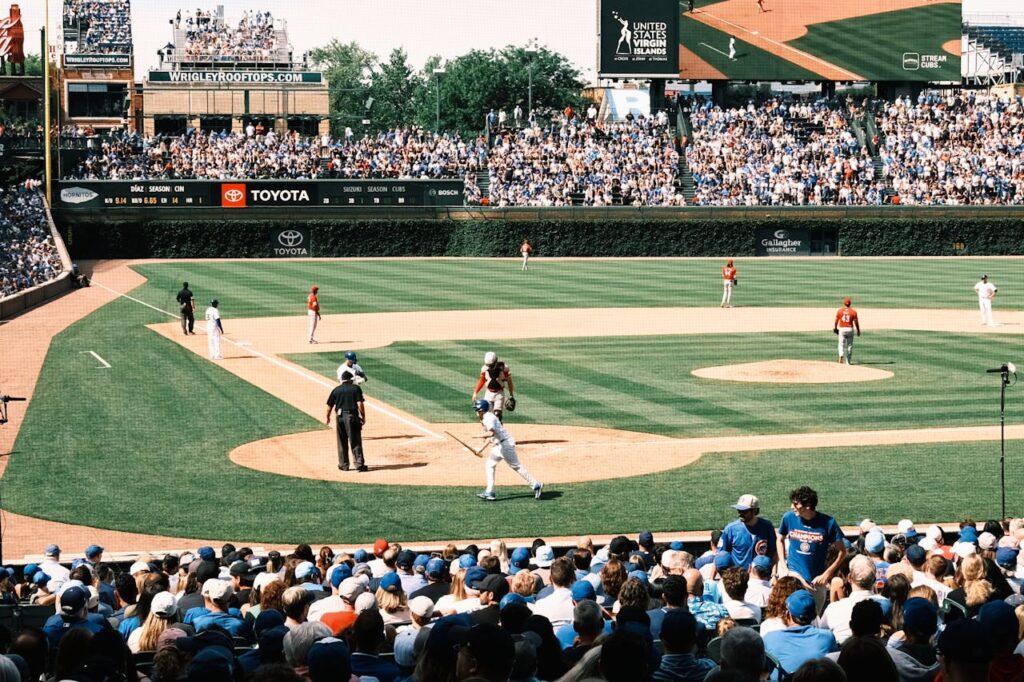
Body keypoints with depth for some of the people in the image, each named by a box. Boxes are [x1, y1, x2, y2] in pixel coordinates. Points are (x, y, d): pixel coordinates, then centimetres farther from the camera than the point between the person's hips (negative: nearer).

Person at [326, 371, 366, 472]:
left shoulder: (336, 390, 7)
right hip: (352, 416, -2)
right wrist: (363, 417, -2)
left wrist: (327, 417, 25)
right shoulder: (356, 388, 0)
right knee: (355, 442, -1)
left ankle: (343, 465, 17)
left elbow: (330, 405, 10)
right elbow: (360, 404, -10)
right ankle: (359, 464, -7)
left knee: (342, 442, 13)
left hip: (340, 417, 3)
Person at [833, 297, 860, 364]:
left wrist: (835, 328, 21)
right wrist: (858, 331, 7)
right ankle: (848, 361, 12)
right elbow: (856, 322, -4)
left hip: (842, 329, 0)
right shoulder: (853, 312, -4)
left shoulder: (839, 311, -2)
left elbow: (836, 321, 4)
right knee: (850, 345, 10)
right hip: (850, 329, 0)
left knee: (841, 344, 5)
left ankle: (841, 355, -25)